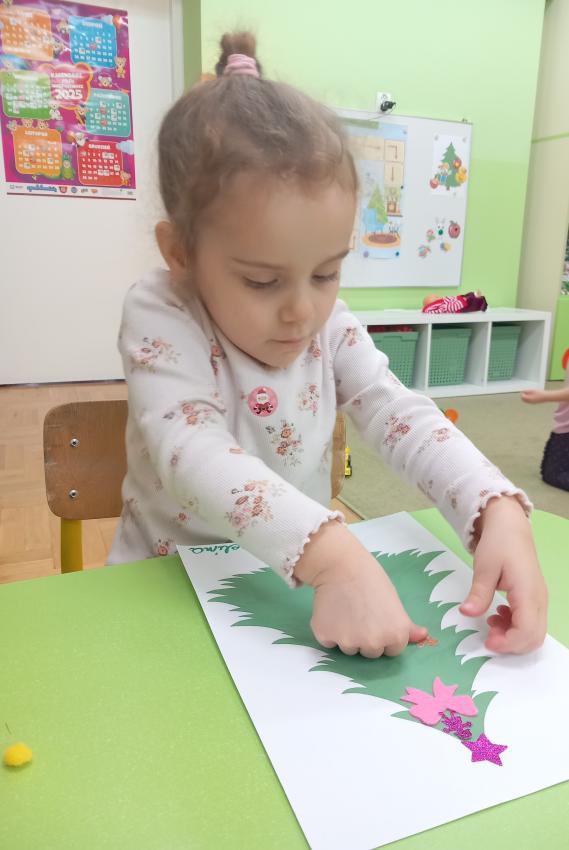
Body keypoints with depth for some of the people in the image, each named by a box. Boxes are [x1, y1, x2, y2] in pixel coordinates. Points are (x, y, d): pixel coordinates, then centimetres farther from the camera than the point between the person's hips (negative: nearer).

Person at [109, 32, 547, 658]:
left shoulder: (330, 327, -4)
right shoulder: (160, 319, -16)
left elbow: (403, 418, -12)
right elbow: (192, 453, -30)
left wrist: (500, 512, -29)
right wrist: (332, 552, -43)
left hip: (303, 583, 4)